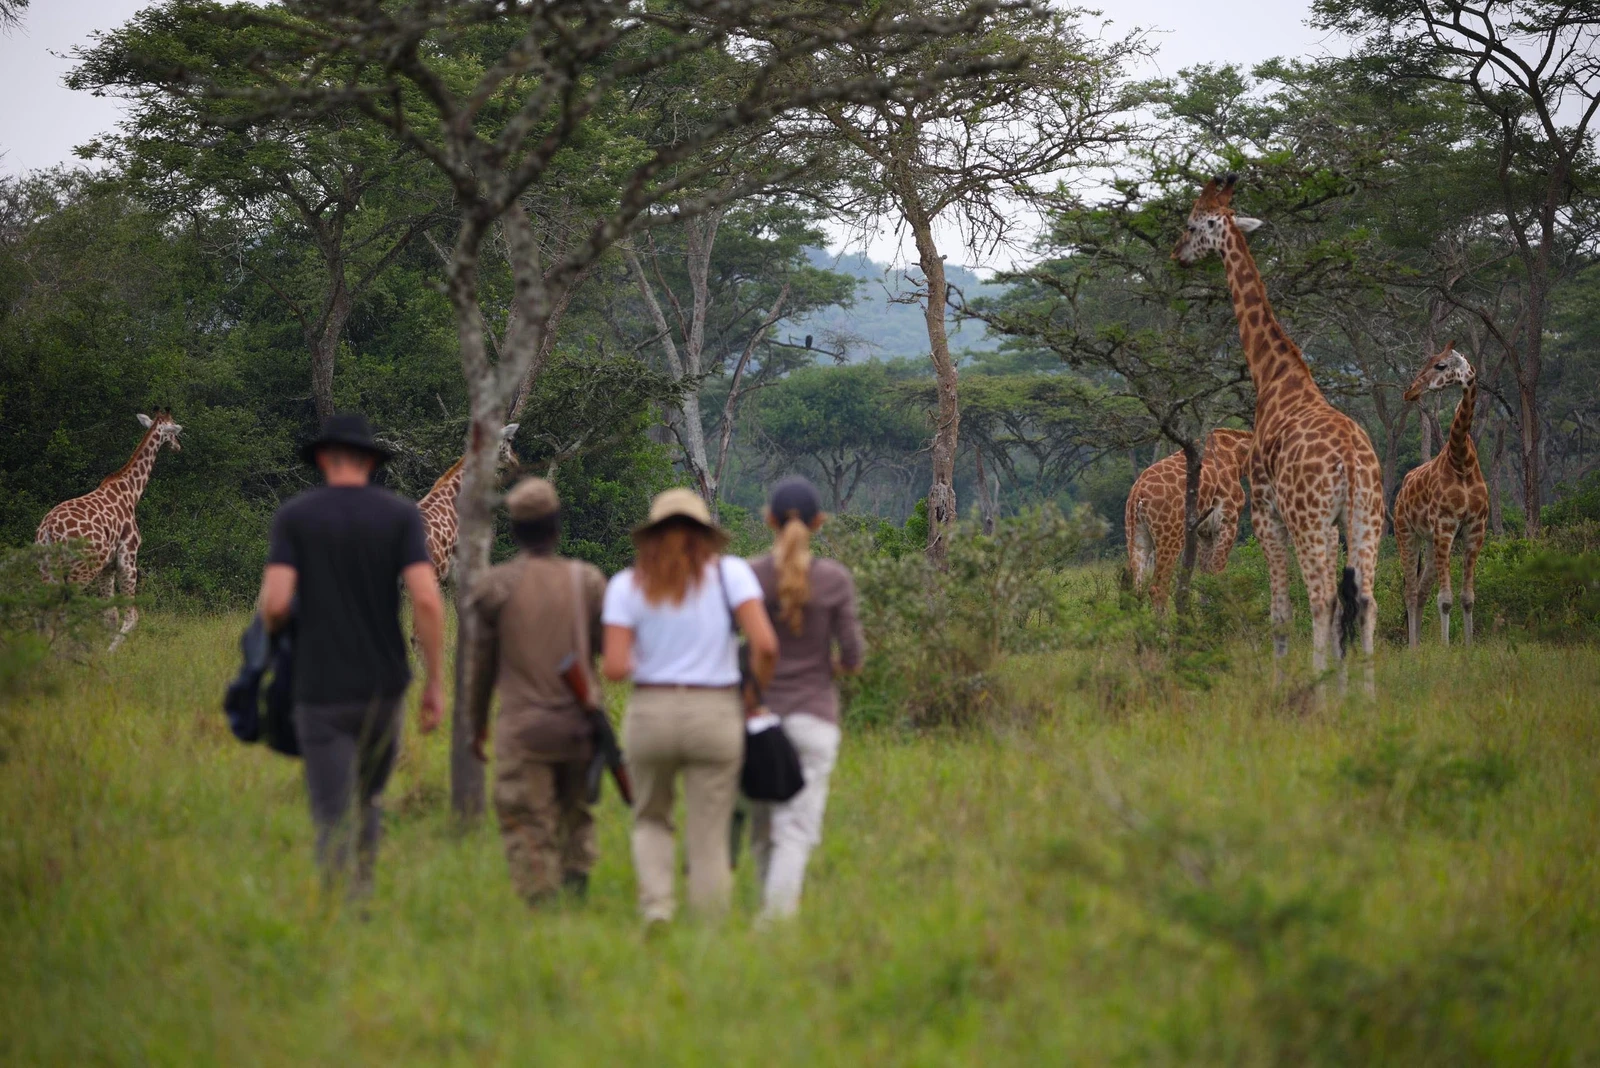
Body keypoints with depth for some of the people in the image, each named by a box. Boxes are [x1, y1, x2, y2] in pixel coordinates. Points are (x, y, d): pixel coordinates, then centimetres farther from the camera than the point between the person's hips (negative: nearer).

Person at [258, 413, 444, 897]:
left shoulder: (293, 515, -2)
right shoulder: (401, 514, 1)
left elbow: (276, 602, -13)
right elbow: (427, 600, -11)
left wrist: (271, 624, 12)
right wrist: (435, 683, -4)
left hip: (321, 692, -2)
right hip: (382, 688, 2)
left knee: (334, 819, -1)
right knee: (368, 801, 24)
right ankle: (363, 887, 20)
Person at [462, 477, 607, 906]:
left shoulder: (496, 585, -2)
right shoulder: (588, 580, 1)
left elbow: (482, 660, 4)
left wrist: (477, 722, 14)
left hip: (523, 727, -2)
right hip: (580, 724, 2)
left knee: (529, 830, 0)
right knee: (576, 818, 17)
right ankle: (576, 893, 7)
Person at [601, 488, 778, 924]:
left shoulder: (627, 585, 1)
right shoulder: (729, 572, -2)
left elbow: (615, 668, -8)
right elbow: (765, 644, -13)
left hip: (650, 713, 1)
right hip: (715, 717, -1)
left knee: (651, 819, 23)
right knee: (709, 841, 6)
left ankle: (656, 906, 1)